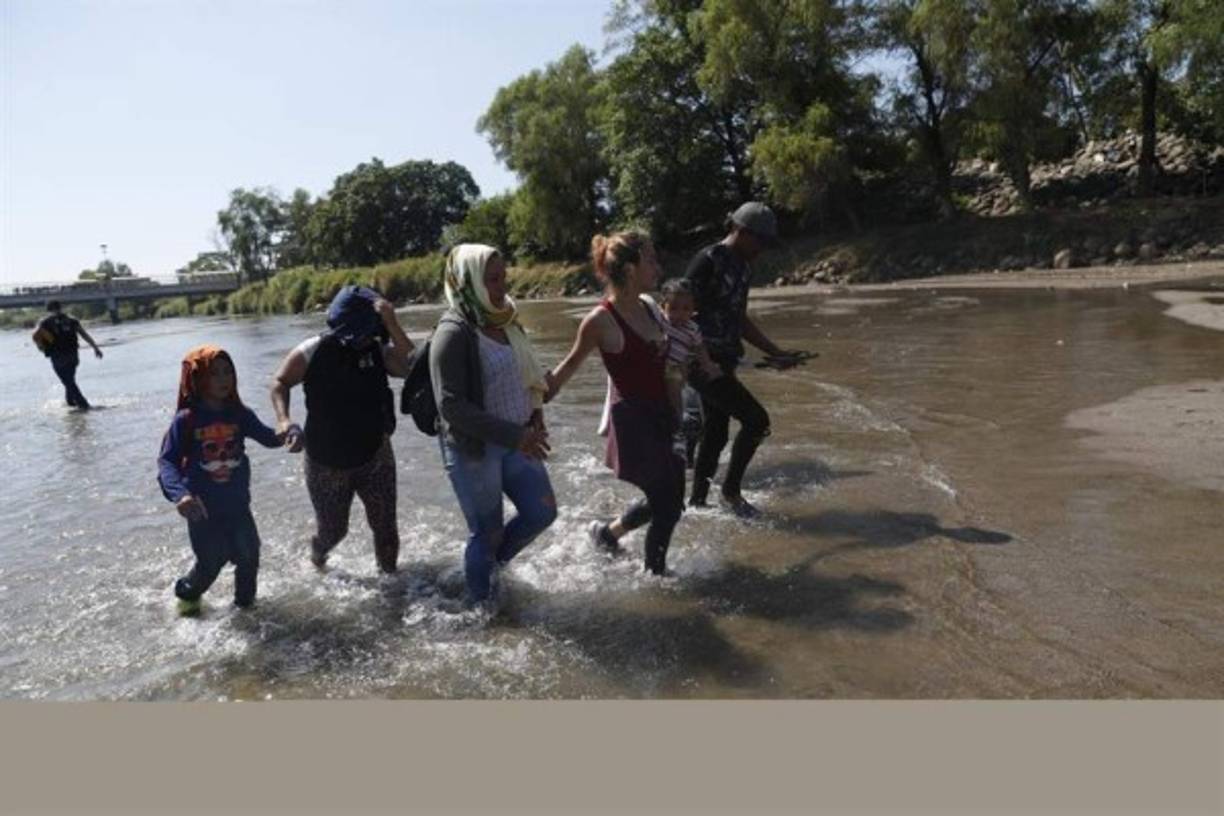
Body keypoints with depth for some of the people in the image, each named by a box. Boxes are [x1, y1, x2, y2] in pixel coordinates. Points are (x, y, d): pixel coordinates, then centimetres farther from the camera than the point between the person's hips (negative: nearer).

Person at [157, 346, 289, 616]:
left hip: (237, 503, 3)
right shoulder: (186, 420, -16)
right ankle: (187, 593, 42)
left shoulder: (240, 414, -5)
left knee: (249, 554, 11)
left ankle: (245, 599, 37)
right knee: (211, 561, 10)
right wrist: (179, 493, -34)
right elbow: (166, 460, -17)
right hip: (203, 507, -3)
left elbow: (267, 437, -3)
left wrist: (285, 434, -27)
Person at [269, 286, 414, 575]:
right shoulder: (312, 353, -14)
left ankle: (389, 573, 33)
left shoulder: (379, 351, -10)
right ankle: (317, 553, 51)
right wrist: (284, 420, -14)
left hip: (375, 456, 1)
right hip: (326, 462, -1)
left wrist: (391, 323, -34)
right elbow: (280, 382, 1)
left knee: (385, 525, 6)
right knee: (332, 529, 15)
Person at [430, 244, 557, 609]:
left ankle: (490, 566, 35)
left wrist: (534, 417, 1)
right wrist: (513, 435, -26)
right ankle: (480, 602, 31)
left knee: (542, 511, 11)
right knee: (487, 532, 6)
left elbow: (525, 374, 18)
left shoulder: (505, 320, 3)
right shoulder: (453, 333, -19)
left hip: (516, 439, 7)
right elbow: (451, 405, -24)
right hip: (473, 448, -7)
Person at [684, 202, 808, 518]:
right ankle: (731, 491, 4)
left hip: (722, 363, 9)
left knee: (715, 434, 13)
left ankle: (697, 502, 24)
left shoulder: (742, 268, 16)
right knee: (756, 419, -11)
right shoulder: (708, 261, -12)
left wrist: (775, 353, 18)